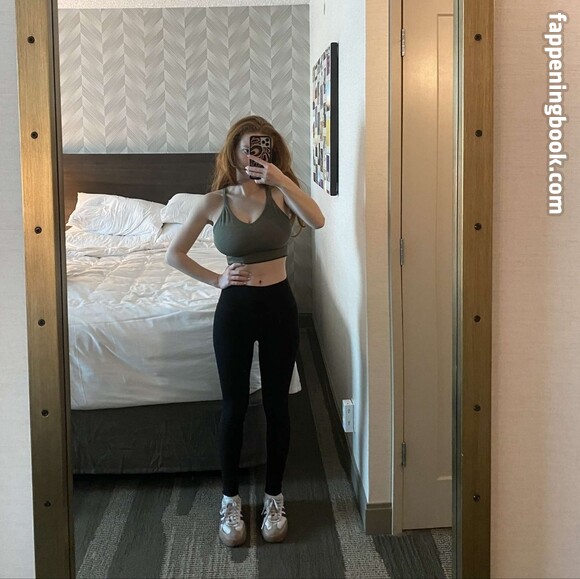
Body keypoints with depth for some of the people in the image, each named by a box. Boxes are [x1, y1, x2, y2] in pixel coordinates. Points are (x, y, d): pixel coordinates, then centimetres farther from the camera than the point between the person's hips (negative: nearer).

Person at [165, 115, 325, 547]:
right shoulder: (216, 201, -1)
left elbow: (317, 220, -22)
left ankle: (274, 498, 24)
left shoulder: (280, 194, -1)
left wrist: (282, 180, -24)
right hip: (235, 308, 0)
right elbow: (175, 254, 5)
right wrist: (216, 280, -3)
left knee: (276, 403, 9)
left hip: (279, 305, 0)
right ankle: (231, 499, 23)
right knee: (234, 404, 8)